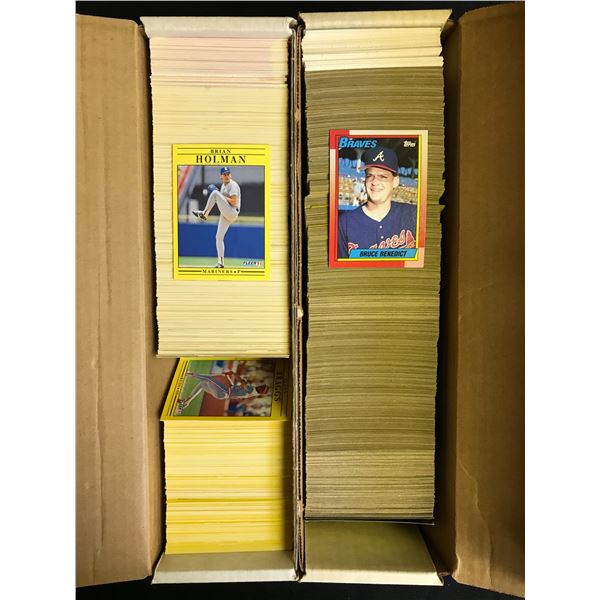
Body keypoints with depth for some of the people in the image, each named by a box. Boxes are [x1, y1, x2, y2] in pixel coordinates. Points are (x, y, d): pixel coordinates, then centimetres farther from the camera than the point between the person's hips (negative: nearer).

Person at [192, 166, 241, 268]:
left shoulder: (233, 185, -9)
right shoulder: (223, 185, 19)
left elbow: (233, 202, -19)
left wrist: (218, 194, -14)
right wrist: (218, 195, 5)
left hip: (232, 213, -9)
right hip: (225, 215, 9)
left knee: (215, 192, -19)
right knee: (219, 237, 7)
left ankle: (204, 214, -13)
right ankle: (221, 262, 10)